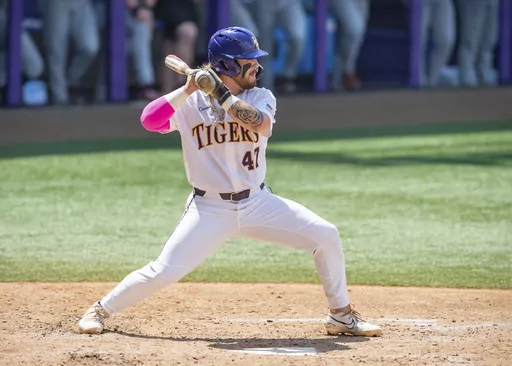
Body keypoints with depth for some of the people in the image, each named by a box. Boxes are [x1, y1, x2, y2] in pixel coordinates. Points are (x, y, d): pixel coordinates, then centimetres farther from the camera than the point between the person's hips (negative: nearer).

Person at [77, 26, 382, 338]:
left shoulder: (261, 98, 1)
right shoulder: (190, 103, -5)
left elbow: (259, 123, -21)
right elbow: (150, 120, -20)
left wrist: (220, 93, -27)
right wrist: (189, 89, -24)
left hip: (258, 204, 3)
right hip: (209, 209, -3)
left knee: (325, 235, -9)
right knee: (164, 272, -14)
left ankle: (342, 315, 6)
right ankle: (101, 310, 9)